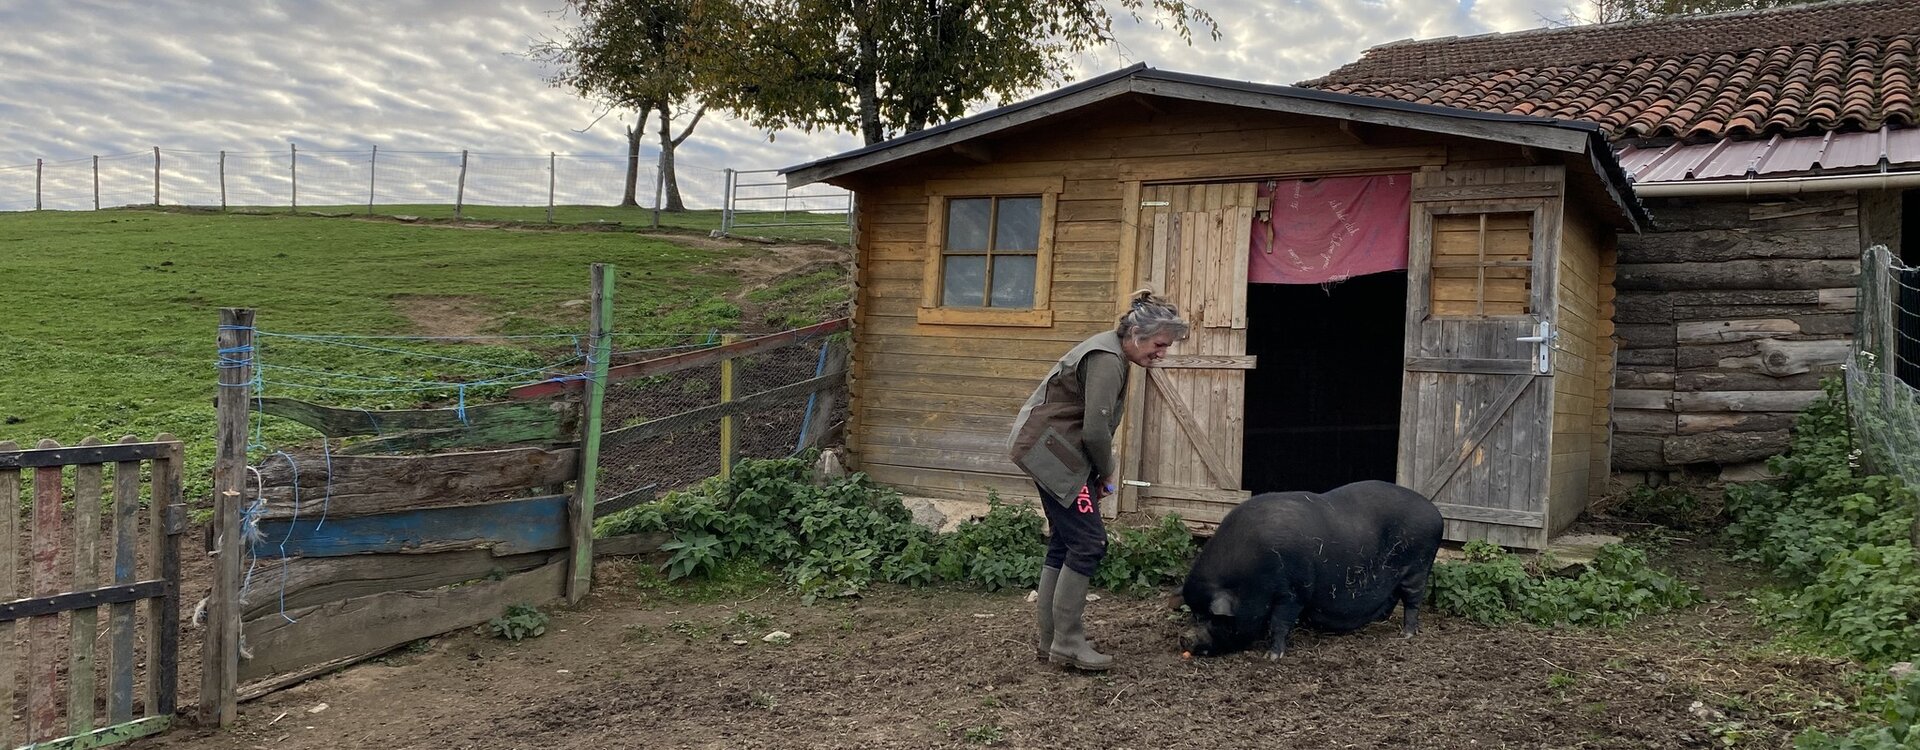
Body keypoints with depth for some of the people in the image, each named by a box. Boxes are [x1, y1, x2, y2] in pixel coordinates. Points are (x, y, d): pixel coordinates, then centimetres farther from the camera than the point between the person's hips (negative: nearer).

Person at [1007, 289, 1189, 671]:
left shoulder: (1110, 354, 15)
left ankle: (1049, 642, 18)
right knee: (1088, 543, -10)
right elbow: (1095, 429, -22)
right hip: (1050, 451, -11)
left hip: (1050, 452, 11)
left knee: (1064, 546, 12)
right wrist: (1107, 474, -5)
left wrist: (1100, 474, 8)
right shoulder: (1106, 361, -18)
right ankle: (1068, 643, -3)